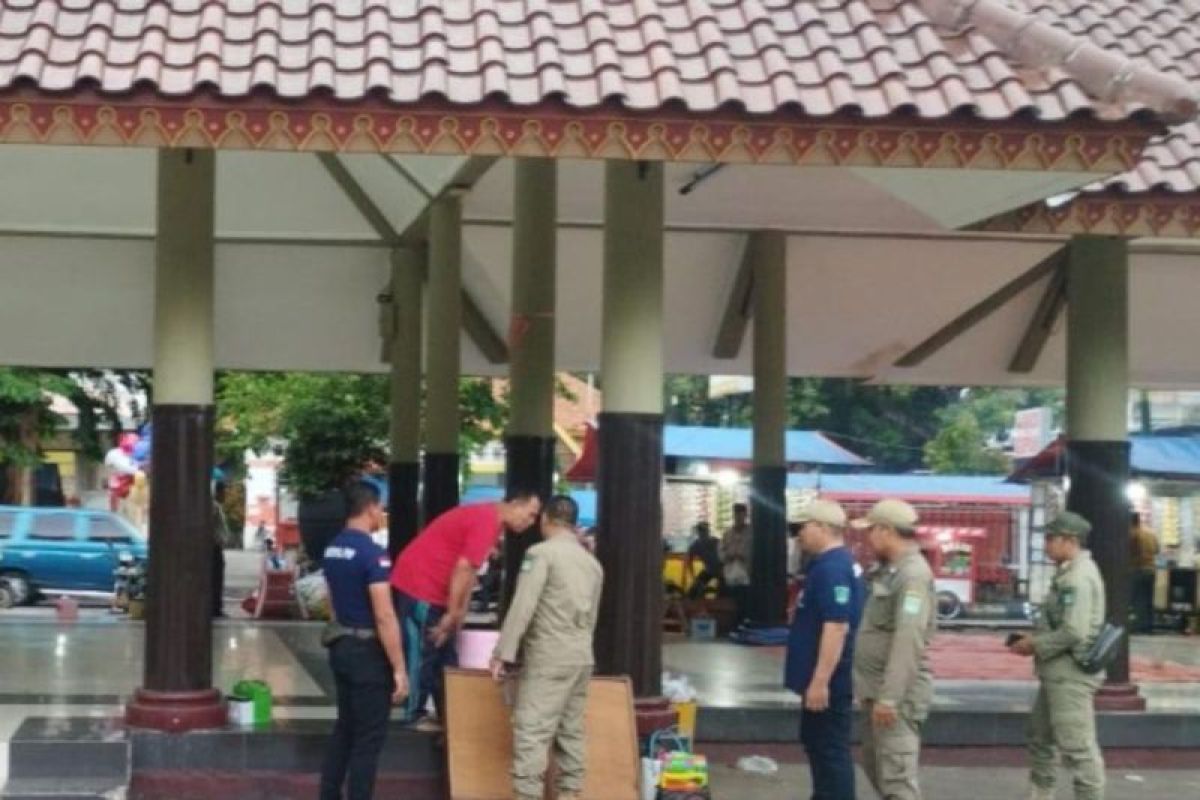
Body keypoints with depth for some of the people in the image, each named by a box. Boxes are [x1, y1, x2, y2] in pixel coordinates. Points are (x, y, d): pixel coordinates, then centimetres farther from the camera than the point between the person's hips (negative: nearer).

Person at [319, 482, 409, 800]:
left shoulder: (332, 549, 7)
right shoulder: (373, 553, -20)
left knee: (345, 728, 18)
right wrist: (399, 668, -18)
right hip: (368, 651, -8)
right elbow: (384, 617, -22)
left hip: (340, 646, 9)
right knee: (368, 738, 0)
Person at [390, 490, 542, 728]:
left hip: (433, 590, 10)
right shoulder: (486, 521, -20)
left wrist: (458, 616, 9)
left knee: (445, 656, 12)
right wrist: (452, 615, -18)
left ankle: (448, 717, 17)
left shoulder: (489, 519, 12)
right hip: (417, 585, -10)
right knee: (422, 654, -4)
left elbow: (469, 571, 12)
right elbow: (462, 569, -23)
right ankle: (414, 717, 4)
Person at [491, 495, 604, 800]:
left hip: (548, 658, -8)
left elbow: (523, 607, -15)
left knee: (532, 731, -9)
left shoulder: (542, 552, -8)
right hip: (581, 657, 8)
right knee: (571, 730, 11)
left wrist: (503, 653, -13)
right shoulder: (592, 561, 14)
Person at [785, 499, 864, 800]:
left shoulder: (833, 568, -21)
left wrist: (820, 681, -28)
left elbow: (836, 627, -28)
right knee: (818, 744, 19)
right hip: (821, 678, 11)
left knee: (831, 750, -6)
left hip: (827, 682, -11)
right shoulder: (827, 564, 13)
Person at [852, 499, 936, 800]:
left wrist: (889, 697, -28)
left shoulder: (913, 575, -17)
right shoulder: (888, 571, 14)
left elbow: (908, 641, -25)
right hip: (878, 688, 10)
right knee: (875, 764, 20)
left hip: (898, 693, -10)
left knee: (896, 776, -8)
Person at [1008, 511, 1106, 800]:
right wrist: (1034, 640, 9)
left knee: (1077, 746, -7)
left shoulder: (1078, 576, -18)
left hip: (1071, 674, -11)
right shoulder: (1069, 573, 14)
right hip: (1058, 672, 11)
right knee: (1040, 736, 19)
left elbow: (1074, 632, -25)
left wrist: (1035, 645, -14)